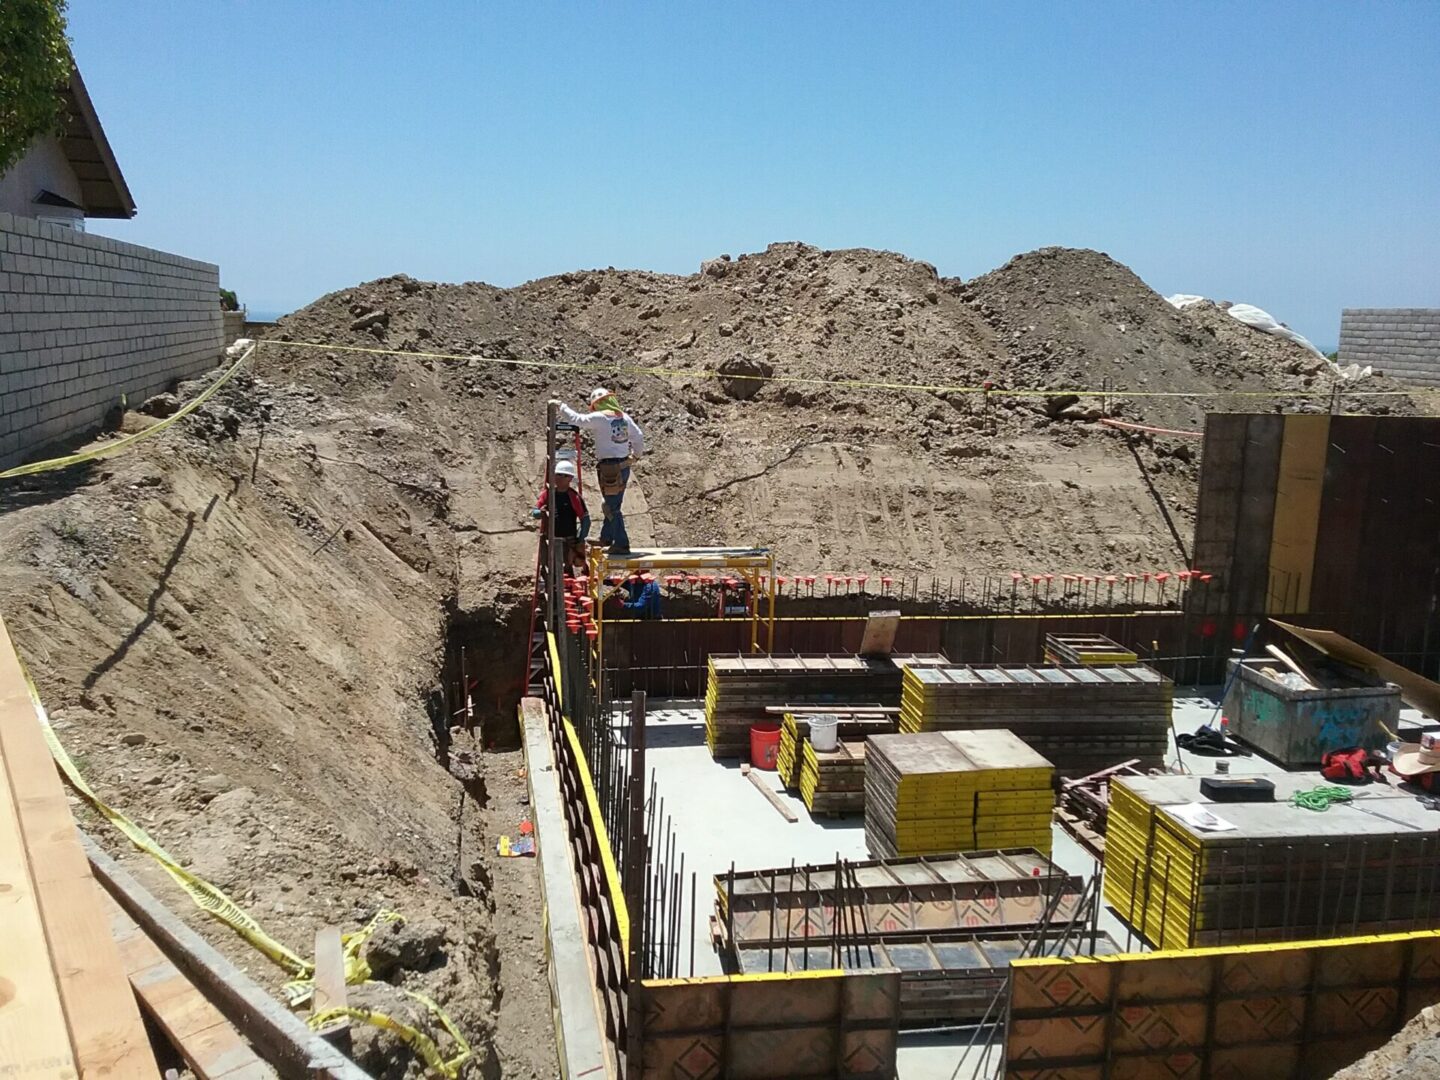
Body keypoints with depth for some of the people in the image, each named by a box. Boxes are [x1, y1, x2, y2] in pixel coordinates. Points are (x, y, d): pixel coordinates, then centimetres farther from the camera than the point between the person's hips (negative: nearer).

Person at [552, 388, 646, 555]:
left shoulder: (598, 418, -13)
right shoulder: (624, 417, 7)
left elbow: (576, 419, -14)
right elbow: (639, 437, 11)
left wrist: (560, 406, 0)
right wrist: (636, 454, 28)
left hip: (609, 467, -7)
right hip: (624, 465, 7)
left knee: (612, 507, -1)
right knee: (612, 504, 20)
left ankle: (621, 544, 0)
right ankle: (606, 538, 35)